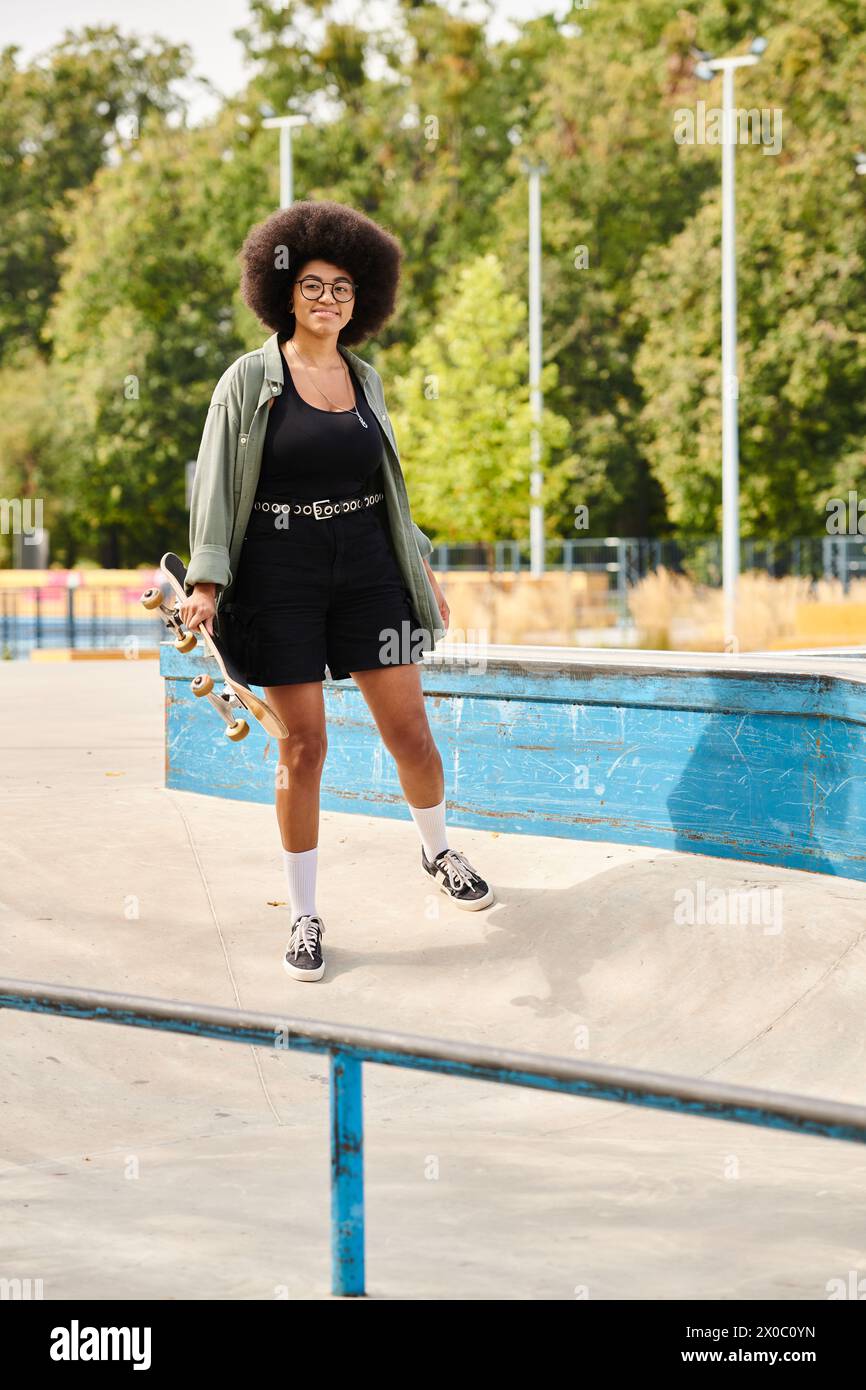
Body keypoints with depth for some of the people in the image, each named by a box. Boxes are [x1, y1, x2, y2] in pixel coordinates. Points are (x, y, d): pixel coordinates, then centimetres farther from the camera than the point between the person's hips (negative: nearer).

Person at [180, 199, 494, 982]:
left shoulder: (366, 381, 9)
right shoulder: (251, 380, -3)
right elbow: (215, 482, -6)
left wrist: (421, 566, 17)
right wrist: (206, 581, -15)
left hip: (367, 568, 3)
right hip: (281, 573, -3)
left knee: (410, 731, 2)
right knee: (304, 745, -2)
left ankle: (439, 853, 32)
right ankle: (305, 918, 11)